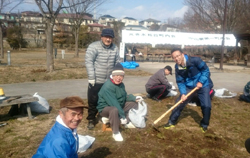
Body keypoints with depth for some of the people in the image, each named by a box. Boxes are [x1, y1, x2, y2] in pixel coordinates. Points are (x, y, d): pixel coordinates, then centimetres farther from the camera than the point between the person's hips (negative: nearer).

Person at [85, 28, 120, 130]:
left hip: (109, 81, 4)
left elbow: (117, 63, 10)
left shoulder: (115, 49, 4)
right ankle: (91, 119, 24)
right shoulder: (93, 47, -11)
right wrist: (91, 77, -17)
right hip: (96, 81, -4)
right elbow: (88, 62, -15)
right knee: (93, 101, 6)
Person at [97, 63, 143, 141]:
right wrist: (122, 116, -28)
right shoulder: (108, 87, -29)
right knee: (114, 110, -42)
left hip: (119, 105, 9)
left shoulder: (121, 84, 1)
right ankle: (115, 132, -21)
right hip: (105, 108, -9)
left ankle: (128, 122, 14)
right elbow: (114, 104, -31)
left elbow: (125, 97, 14)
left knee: (134, 103, 8)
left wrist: (135, 98, -3)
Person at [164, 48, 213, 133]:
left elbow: (206, 70, -14)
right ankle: (171, 122, 17)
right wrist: (183, 93, -18)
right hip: (189, 86, 4)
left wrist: (201, 82, -22)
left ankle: (204, 125, 15)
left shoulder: (195, 60, -25)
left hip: (203, 85, -3)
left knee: (206, 106, -12)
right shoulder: (177, 67, -10)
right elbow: (180, 82, -5)